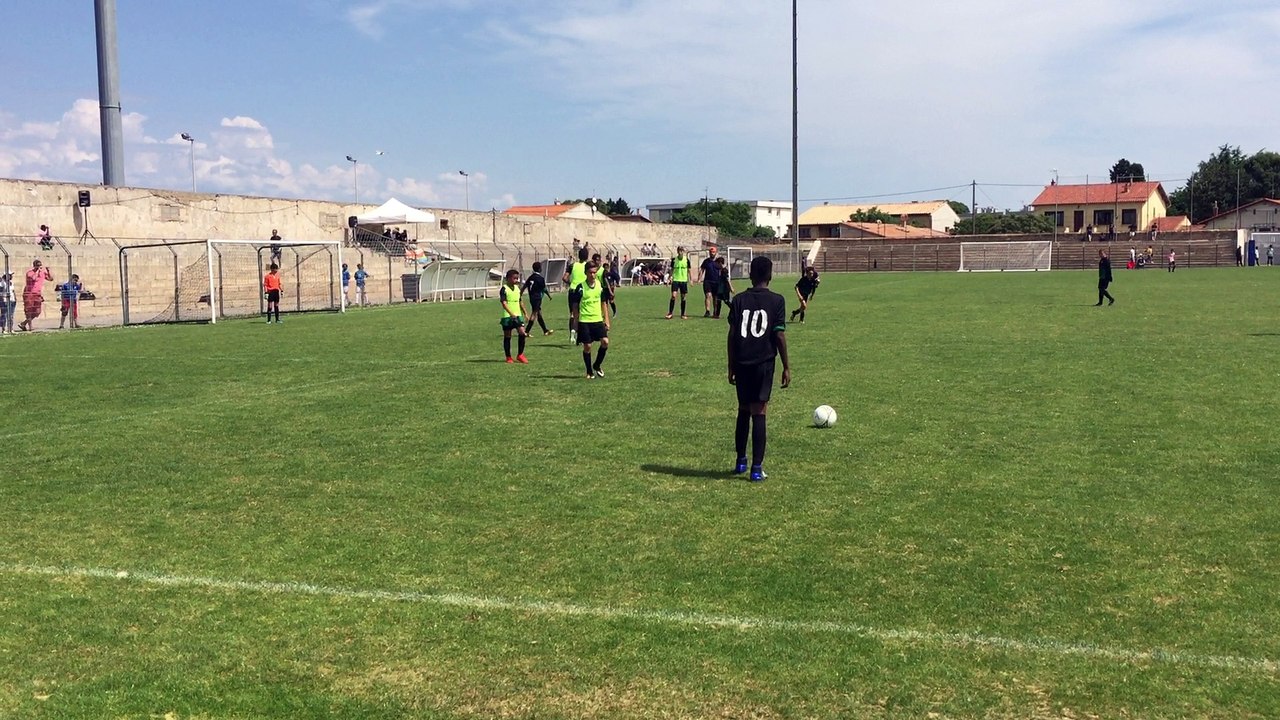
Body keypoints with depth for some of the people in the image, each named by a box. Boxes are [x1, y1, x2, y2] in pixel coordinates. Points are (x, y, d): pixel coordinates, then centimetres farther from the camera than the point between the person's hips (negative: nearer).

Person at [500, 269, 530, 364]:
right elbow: (504, 303, -15)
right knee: (507, 336, 4)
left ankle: (520, 355, 5)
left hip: (518, 315, 5)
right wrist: (511, 314, -26)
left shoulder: (517, 288, 12)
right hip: (507, 316, -5)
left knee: (522, 333, -8)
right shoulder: (504, 289, -8)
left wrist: (525, 314, 16)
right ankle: (508, 357, 13)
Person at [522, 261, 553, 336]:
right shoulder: (540, 278, -12)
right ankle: (526, 331, -12)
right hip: (537, 298, -8)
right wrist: (549, 295, 9)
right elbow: (544, 289, -6)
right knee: (534, 313, -6)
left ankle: (545, 330, 23)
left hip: (532, 298, 8)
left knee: (539, 313, 13)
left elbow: (524, 286, 5)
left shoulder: (531, 277, 7)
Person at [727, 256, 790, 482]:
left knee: (743, 411, 16)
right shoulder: (776, 301, -3)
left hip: (741, 363, 3)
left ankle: (741, 462, 23)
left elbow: (732, 335, 2)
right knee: (759, 413, -2)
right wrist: (786, 366, 3)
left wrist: (731, 366, 10)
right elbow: (779, 336, -5)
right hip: (764, 363, -2)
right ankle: (757, 468, -3)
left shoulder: (739, 300, 3)